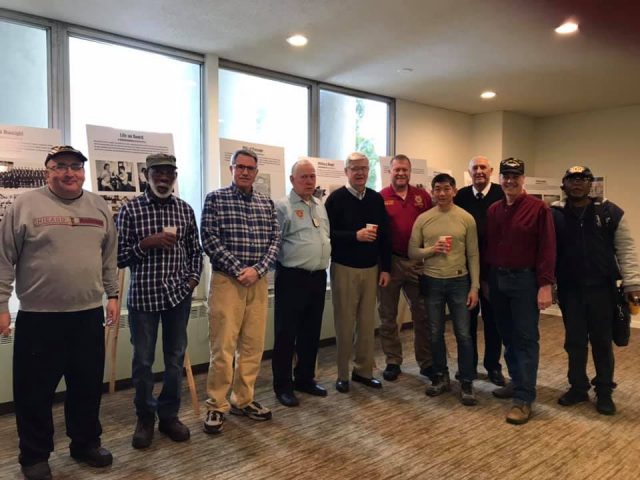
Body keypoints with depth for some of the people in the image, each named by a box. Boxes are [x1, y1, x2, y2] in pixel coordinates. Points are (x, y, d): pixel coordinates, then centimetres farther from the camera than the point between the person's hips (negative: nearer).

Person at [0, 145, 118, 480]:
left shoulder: (99, 207, 8)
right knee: (35, 391, 9)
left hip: (89, 315, 4)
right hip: (38, 318, -3)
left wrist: (112, 294, 11)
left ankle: (86, 443, 32)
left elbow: (109, 257, 13)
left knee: (88, 387, 14)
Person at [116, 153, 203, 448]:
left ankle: (169, 415, 28)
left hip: (178, 294, 3)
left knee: (175, 358, 11)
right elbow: (117, 256, -5)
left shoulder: (185, 209, 6)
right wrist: (146, 243, -19)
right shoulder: (131, 209, -4)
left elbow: (195, 250, 13)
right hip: (143, 295, -2)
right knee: (143, 360, 9)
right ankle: (145, 417, 28)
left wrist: (193, 278, 0)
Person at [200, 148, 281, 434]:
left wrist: (257, 270, -10)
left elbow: (275, 240, 5)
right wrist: (238, 270, -14)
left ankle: (243, 400, 24)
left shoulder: (267, 204, 11)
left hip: (258, 282, 4)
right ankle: (216, 406, 13)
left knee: (253, 345, 9)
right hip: (226, 281, -4)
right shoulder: (215, 199, 0)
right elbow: (209, 239, -8)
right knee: (223, 347, -2)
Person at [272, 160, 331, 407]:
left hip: (318, 277, 7)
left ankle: (305, 379, 29)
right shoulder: (282, 206, -8)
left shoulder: (321, 206, 14)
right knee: (286, 334, 2)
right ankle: (283, 385, 14)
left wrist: (324, 264, 16)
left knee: (311, 332, 15)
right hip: (292, 277, -7)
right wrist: (283, 269, -10)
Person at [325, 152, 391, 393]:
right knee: (345, 323, 3)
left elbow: (384, 236, 9)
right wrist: (355, 236, -22)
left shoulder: (377, 198, 8)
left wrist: (385, 268, 5)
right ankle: (342, 374, 16)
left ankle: (363, 370, 22)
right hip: (344, 268, -4)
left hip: (371, 269, 4)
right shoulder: (336, 198, -5)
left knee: (367, 322, 9)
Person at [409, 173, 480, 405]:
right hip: (432, 282, 2)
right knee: (436, 334, 12)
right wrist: (432, 250, -17)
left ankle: (466, 383, 17)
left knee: (463, 334, 3)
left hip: (459, 281, -1)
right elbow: (412, 252, 1)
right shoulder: (422, 219, 0)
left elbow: (473, 255, -2)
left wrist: (474, 287, -5)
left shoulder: (466, 218, -3)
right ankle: (441, 377, 29)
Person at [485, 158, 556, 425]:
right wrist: (486, 279, 10)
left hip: (525, 280, -6)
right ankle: (517, 382, 31)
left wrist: (545, 285, -17)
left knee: (526, 338, -1)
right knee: (508, 336, 15)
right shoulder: (493, 211, 9)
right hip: (497, 279, 6)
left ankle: (524, 398, 4)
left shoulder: (538, 208, -8)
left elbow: (547, 249, -12)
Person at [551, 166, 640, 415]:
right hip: (569, 289, 1)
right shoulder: (554, 214, -2)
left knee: (602, 341, 10)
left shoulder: (610, 212, -2)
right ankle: (578, 387, 28)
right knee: (574, 341, 11)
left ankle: (604, 391, 26)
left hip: (601, 288, 0)